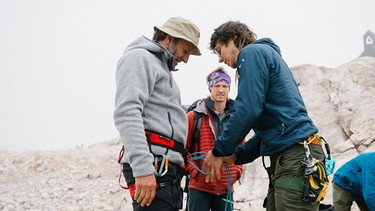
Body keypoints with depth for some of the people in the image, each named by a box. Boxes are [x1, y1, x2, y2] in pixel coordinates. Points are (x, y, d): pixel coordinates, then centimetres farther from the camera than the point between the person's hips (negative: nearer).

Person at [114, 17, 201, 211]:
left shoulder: (161, 68, 31)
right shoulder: (139, 58, 0)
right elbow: (126, 113, -16)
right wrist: (143, 168, -25)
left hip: (166, 168, 10)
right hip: (153, 166, -10)